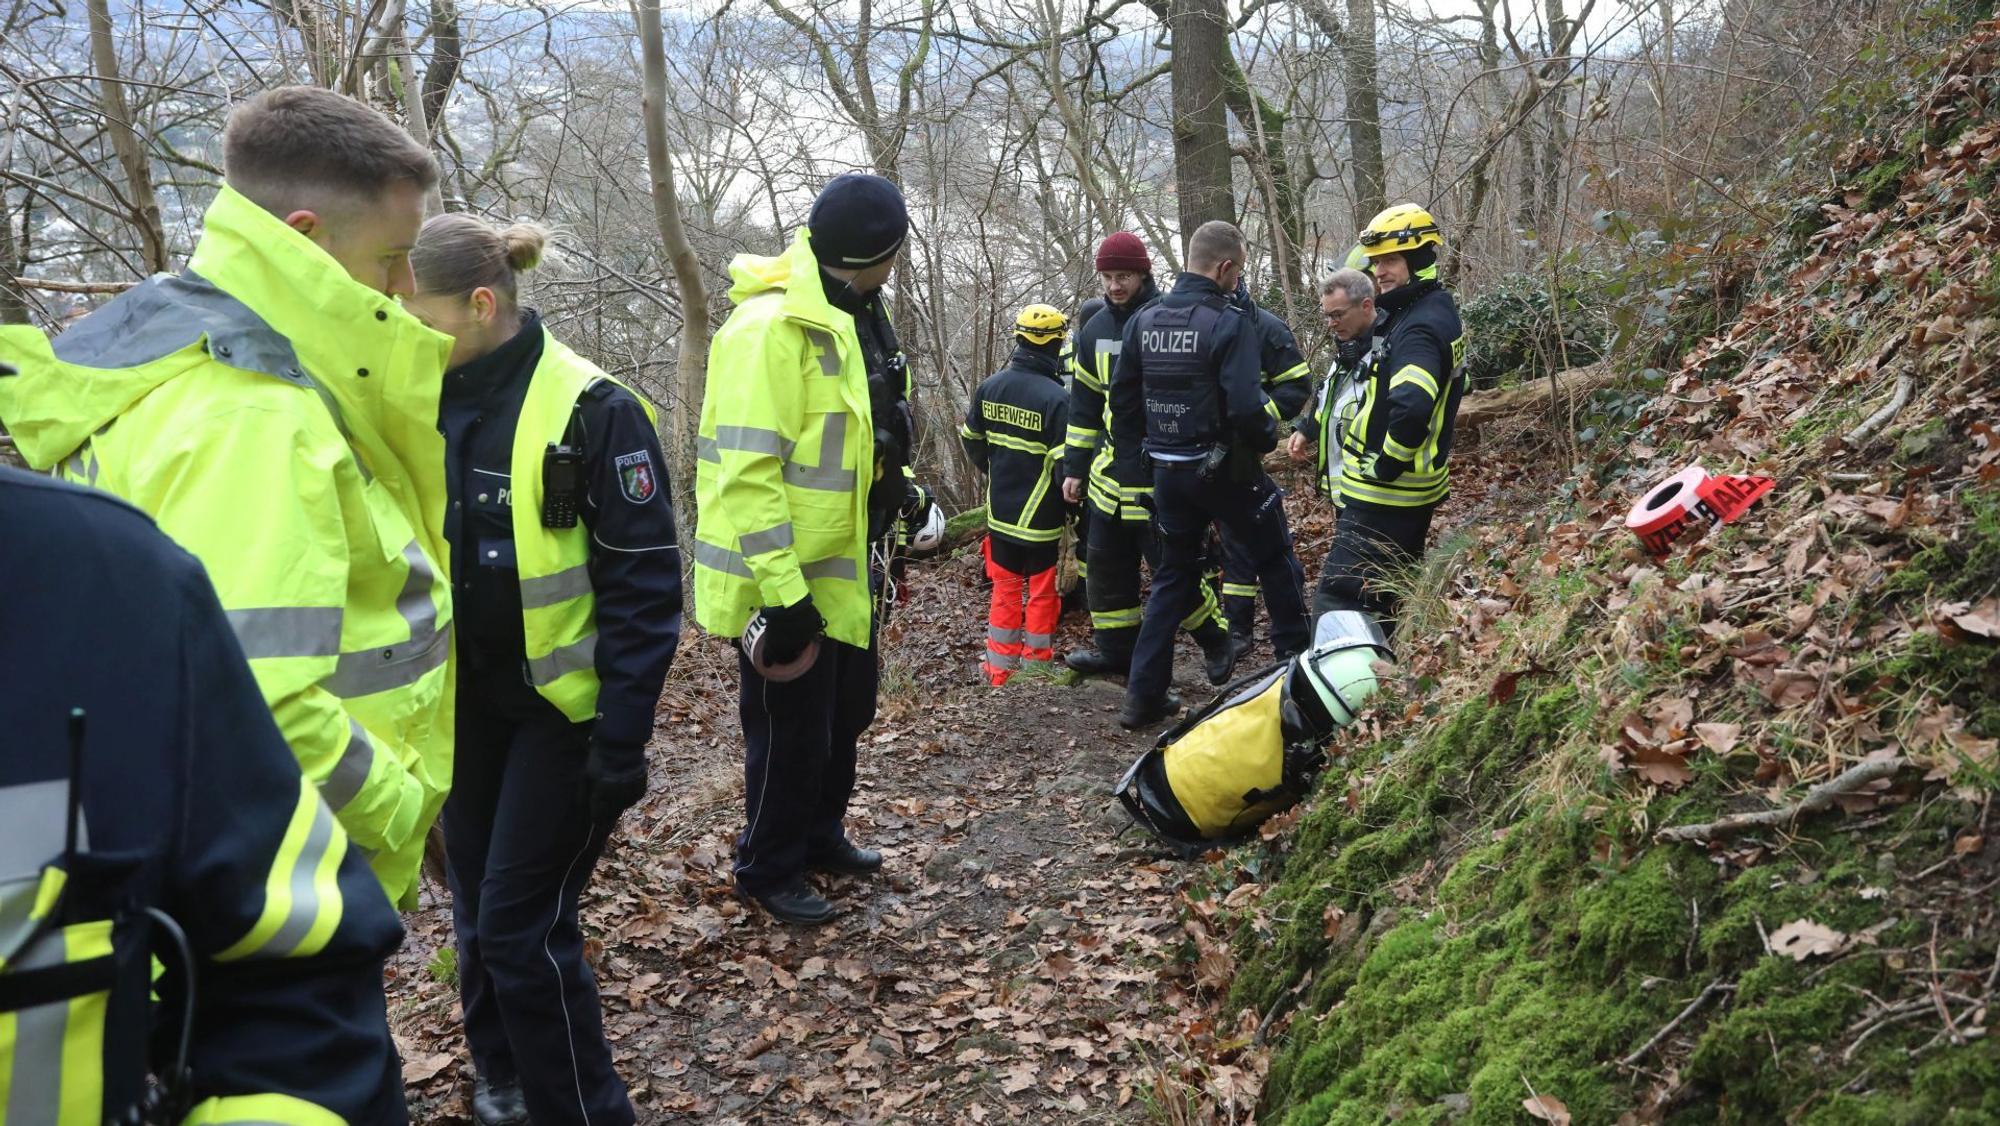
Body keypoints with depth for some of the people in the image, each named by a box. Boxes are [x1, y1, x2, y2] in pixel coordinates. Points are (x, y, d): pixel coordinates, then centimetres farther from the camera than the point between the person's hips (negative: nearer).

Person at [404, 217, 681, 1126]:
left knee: (523, 922, -3)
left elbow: (644, 588, -16)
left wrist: (623, 738, -17)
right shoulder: (429, 405, 3)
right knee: (477, 909, 15)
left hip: (561, 708, -6)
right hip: (467, 703, 6)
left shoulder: (590, 410, -17)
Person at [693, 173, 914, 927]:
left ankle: (820, 835, 42)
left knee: (844, 716, 22)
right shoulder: (770, 326, -22)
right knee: (791, 732, 5)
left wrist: (898, 495, 17)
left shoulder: (848, 316, 10)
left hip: (842, 573, 10)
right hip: (787, 584, -10)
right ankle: (770, 870, 24)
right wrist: (781, 590, -26)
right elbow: (746, 470, -26)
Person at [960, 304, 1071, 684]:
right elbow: (1064, 463, -20)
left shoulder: (989, 387, -1)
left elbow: (971, 440, 12)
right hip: (1042, 519, -5)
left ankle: (1000, 668, 22)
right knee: (1041, 595, 9)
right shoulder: (1055, 398, -20)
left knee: (1005, 590, 17)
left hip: (1000, 513, 5)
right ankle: (1035, 670, 17)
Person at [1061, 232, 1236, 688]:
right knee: (1107, 566, 13)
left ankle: (1217, 643, 17)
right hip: (1111, 474, 7)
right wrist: (1075, 468, 15)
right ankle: (1115, 649, 27)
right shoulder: (1095, 330, 9)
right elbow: (1083, 405, 16)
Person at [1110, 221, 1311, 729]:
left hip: (1166, 471, 6)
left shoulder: (1144, 320, 3)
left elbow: (1122, 398, 7)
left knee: (1173, 575, 15)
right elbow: (1245, 404, -22)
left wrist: (1136, 459, 16)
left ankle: (1144, 694, 11)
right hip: (1223, 470, -6)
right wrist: (1267, 438, -2)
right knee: (1272, 559, 16)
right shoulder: (1229, 322, -16)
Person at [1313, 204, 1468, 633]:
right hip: (1415, 488, 11)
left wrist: (1383, 466, -22)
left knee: (1337, 599, -11)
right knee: (1383, 597, 20)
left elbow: (1411, 407, -37)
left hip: (1384, 493, -11)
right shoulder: (1436, 310, 13)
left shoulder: (1418, 327, -20)